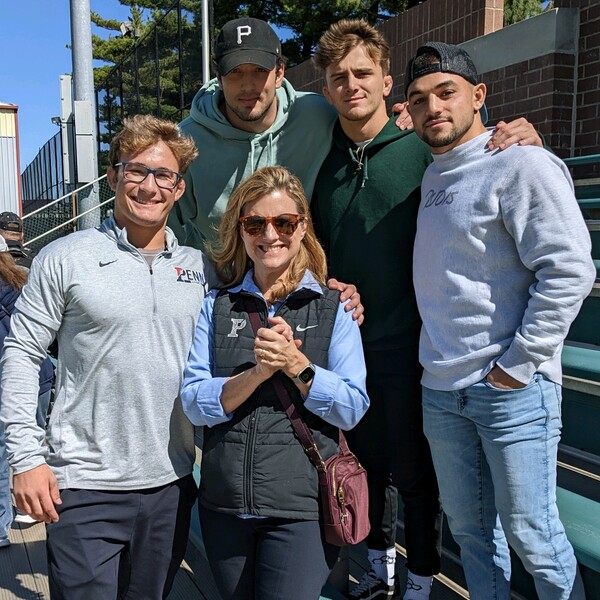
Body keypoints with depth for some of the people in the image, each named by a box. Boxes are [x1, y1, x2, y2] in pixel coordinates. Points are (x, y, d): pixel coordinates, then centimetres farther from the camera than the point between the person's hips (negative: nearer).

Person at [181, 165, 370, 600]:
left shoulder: (333, 307, -2)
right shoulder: (216, 307, 4)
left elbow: (352, 408, -8)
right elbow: (194, 404, -5)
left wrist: (295, 364, -22)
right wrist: (257, 372, -21)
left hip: (302, 505, -3)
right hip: (224, 503, 3)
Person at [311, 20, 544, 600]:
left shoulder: (425, 150, -9)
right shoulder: (322, 160, 4)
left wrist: (529, 144, -20)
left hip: (408, 346, -4)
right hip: (347, 345, 5)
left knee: (414, 474, 9)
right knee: (367, 463, 20)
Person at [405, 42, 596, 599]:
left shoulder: (522, 164, -10)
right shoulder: (430, 176, 12)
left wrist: (518, 364, -16)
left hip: (513, 392, -6)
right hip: (440, 389, 7)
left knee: (529, 534, 7)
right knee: (469, 528, 19)